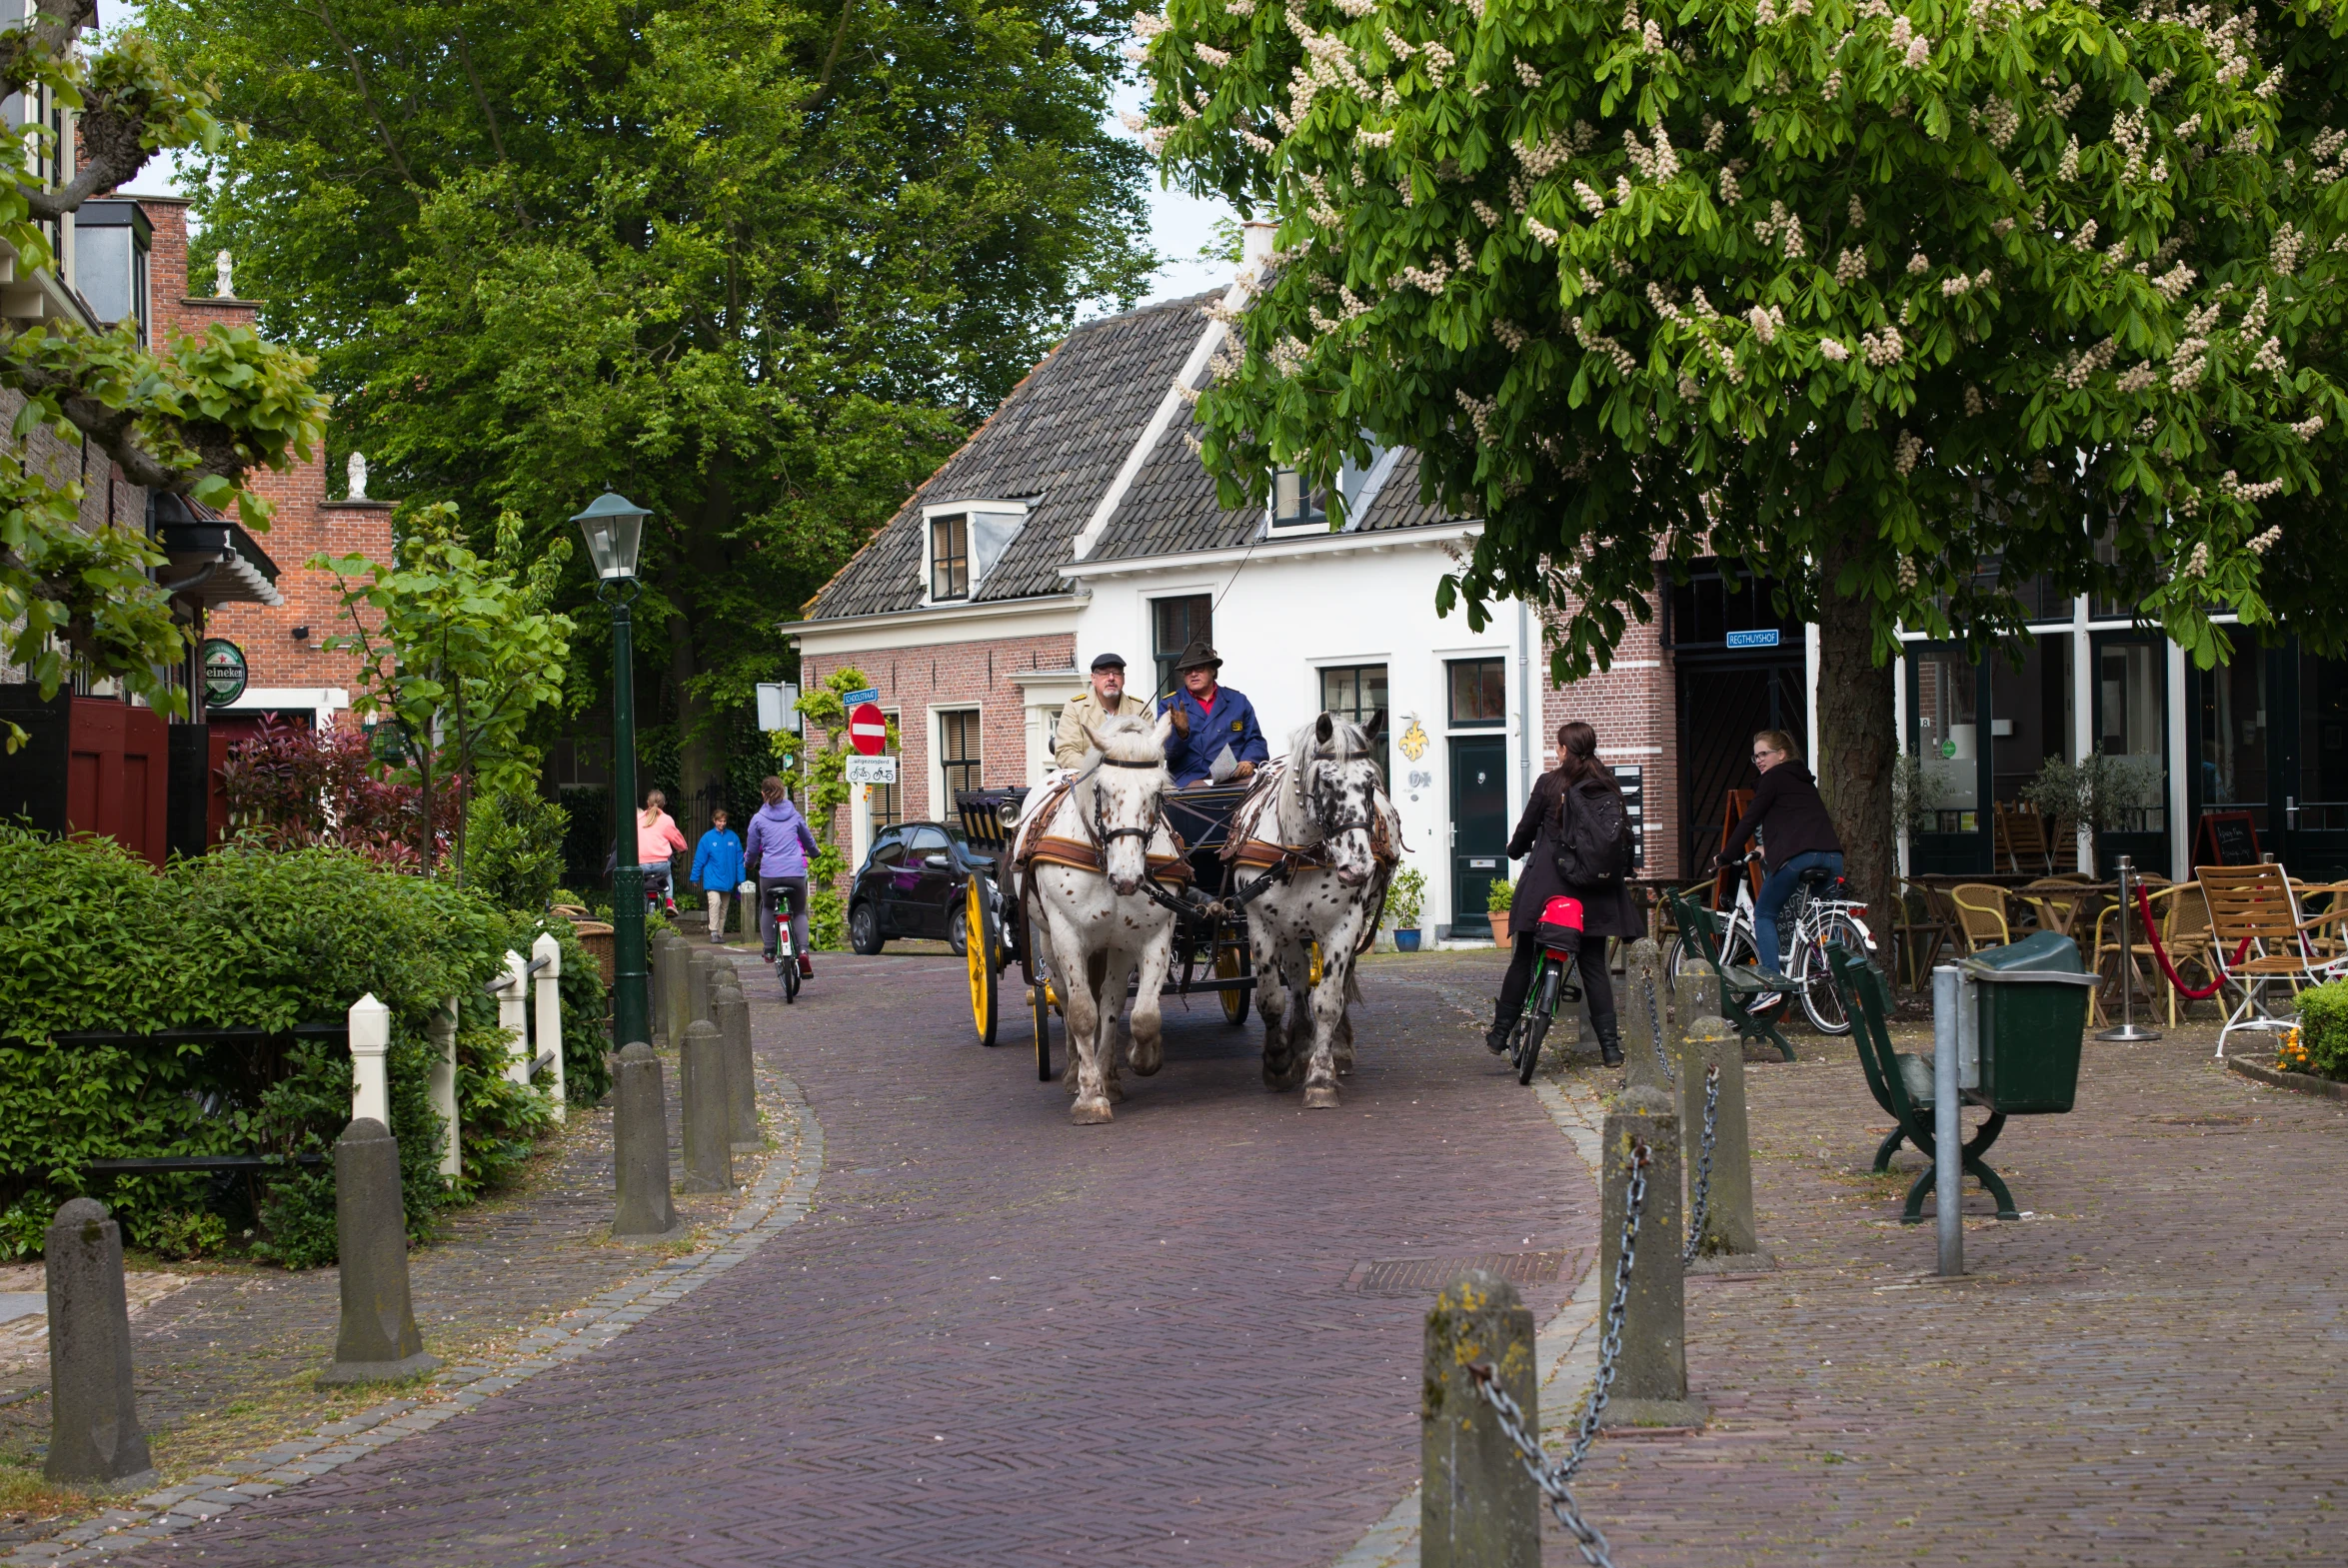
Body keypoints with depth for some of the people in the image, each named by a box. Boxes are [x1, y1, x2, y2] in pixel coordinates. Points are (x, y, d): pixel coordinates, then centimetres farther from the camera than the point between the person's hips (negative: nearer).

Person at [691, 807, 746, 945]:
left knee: (723, 908, 10)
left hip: (727, 880, 3)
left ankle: (720, 934, 18)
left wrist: (741, 879, 3)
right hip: (712, 879, -3)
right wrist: (695, 877, -1)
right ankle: (714, 932, -19)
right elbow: (699, 859, 0)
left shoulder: (733, 837, 4)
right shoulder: (707, 838, -3)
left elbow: (739, 860, 7)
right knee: (715, 902, -20)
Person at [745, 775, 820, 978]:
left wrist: (750, 863, 32)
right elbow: (808, 839, 25)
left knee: (767, 908, 25)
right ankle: (803, 950, -10)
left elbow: (752, 850, 9)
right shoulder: (794, 815, 9)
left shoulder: (758, 819, 2)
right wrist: (813, 853, 47)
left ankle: (769, 949, 17)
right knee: (799, 912, 14)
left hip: (770, 872, -1)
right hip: (795, 872, 1)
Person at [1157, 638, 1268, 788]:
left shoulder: (1238, 701, 17)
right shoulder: (1169, 704, 11)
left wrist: (1249, 762, -8)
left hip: (1236, 776, 3)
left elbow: (1255, 741, 14)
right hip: (1192, 778, -3)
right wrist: (1181, 732, -19)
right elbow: (1167, 751, 2)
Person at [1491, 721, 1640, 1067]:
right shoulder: (1609, 785, 2)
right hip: (1596, 890, 3)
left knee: (1523, 957, 8)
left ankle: (1501, 1032, 13)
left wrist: (1515, 850, 22)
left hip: (1548, 880, -3)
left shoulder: (1549, 783, -6)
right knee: (1594, 964, 6)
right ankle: (1610, 1045, 1)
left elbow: (1527, 826, 2)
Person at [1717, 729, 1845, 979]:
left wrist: (1724, 857, 12)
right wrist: (1769, 849, 50)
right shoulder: (1804, 780, 29)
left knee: (1763, 914, 8)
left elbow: (1749, 820, 4)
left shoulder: (1774, 777, 7)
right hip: (1832, 855, 7)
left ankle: (1771, 974, -6)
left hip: (1798, 856, -7)